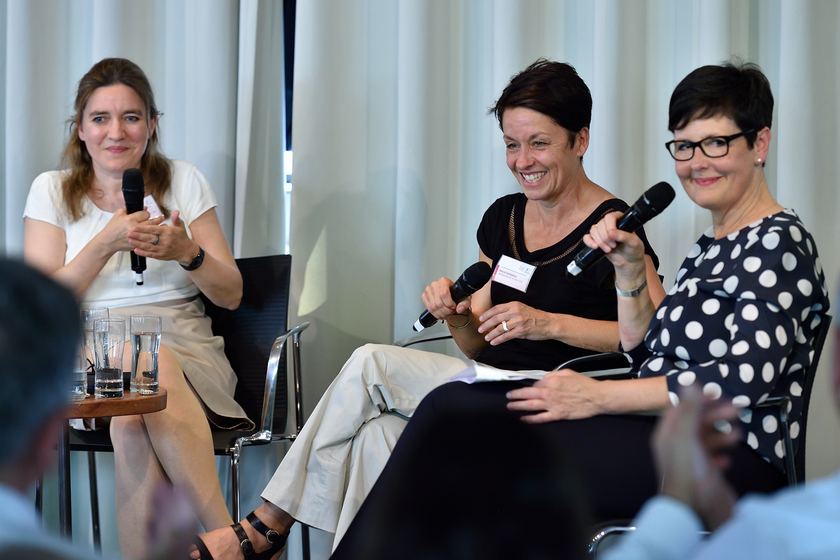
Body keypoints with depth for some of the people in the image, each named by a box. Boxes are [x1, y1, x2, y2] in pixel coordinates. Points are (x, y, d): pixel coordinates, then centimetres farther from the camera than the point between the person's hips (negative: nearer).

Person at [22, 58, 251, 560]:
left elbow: (231, 295, 11)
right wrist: (108, 241, -10)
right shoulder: (52, 191, 11)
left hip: (183, 347, 0)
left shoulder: (184, 182, 12)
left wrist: (187, 251, -9)